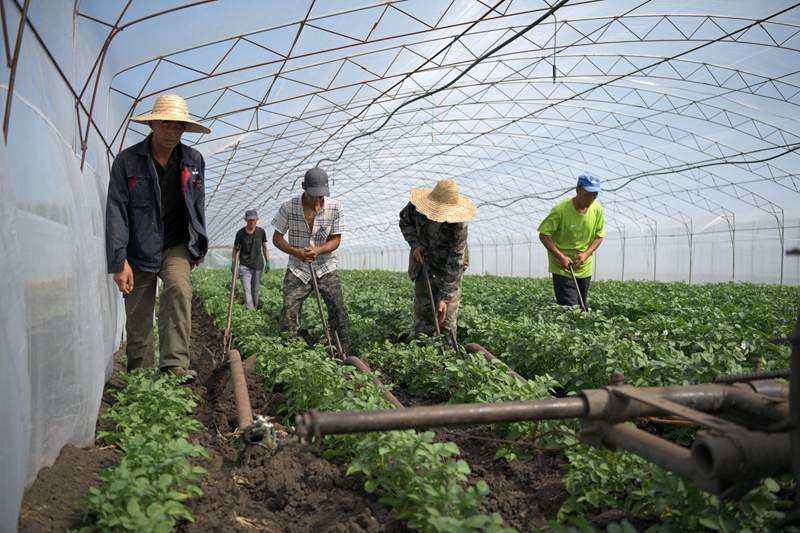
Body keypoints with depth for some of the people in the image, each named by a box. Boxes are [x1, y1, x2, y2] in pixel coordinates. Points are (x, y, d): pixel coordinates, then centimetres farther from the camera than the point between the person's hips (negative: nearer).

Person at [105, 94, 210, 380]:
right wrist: (119, 262, -15)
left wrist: (200, 245, 16)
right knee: (138, 319, 4)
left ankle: (175, 364, -29)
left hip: (177, 245, 1)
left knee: (179, 288, -28)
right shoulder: (127, 160, -7)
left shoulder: (194, 160, 3)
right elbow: (116, 212, -10)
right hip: (139, 249, -1)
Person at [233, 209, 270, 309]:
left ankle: (255, 308, 23)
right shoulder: (240, 233, -6)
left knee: (255, 289, 8)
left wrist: (267, 262, 7)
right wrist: (233, 264, 1)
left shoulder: (261, 232, -2)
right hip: (244, 266, -1)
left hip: (258, 265, 2)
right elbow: (235, 249, 4)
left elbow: (264, 247, 8)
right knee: (247, 290, -9)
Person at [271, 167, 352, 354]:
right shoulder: (289, 207, -9)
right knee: (289, 314, -5)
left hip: (326, 269, 0)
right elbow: (277, 237, -2)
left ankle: (345, 355, 9)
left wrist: (317, 250, -25)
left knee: (339, 312, -4)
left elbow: (336, 240, -5)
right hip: (297, 270, 0)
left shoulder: (335, 208, -9)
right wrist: (296, 252, -21)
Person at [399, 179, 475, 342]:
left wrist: (444, 297, -30)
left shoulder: (458, 225, -30)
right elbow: (405, 221, 3)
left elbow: (455, 263, -28)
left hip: (448, 269, -3)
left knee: (447, 316, -4)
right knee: (423, 309, 3)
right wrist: (415, 243, -15)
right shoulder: (416, 206, -21)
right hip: (423, 263, 3)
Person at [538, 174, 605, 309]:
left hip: (585, 268, 5)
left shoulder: (597, 209, -5)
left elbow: (599, 236, 5)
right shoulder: (561, 209, -20)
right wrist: (561, 256, -22)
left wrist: (586, 254, -12)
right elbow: (543, 235, -15)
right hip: (563, 268, -5)